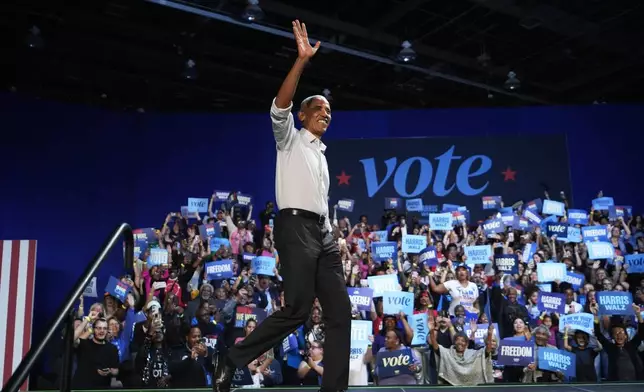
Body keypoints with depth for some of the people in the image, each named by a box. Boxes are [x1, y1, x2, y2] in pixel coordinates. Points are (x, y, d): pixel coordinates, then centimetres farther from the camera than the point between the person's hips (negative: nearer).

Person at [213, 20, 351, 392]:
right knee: (297, 310, -16)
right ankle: (232, 359, 0)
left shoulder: (321, 153, 27)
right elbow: (280, 107, -13)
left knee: (340, 311, 0)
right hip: (295, 226, -7)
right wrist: (303, 60, -20)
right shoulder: (290, 138, 8)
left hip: (323, 233, 8)